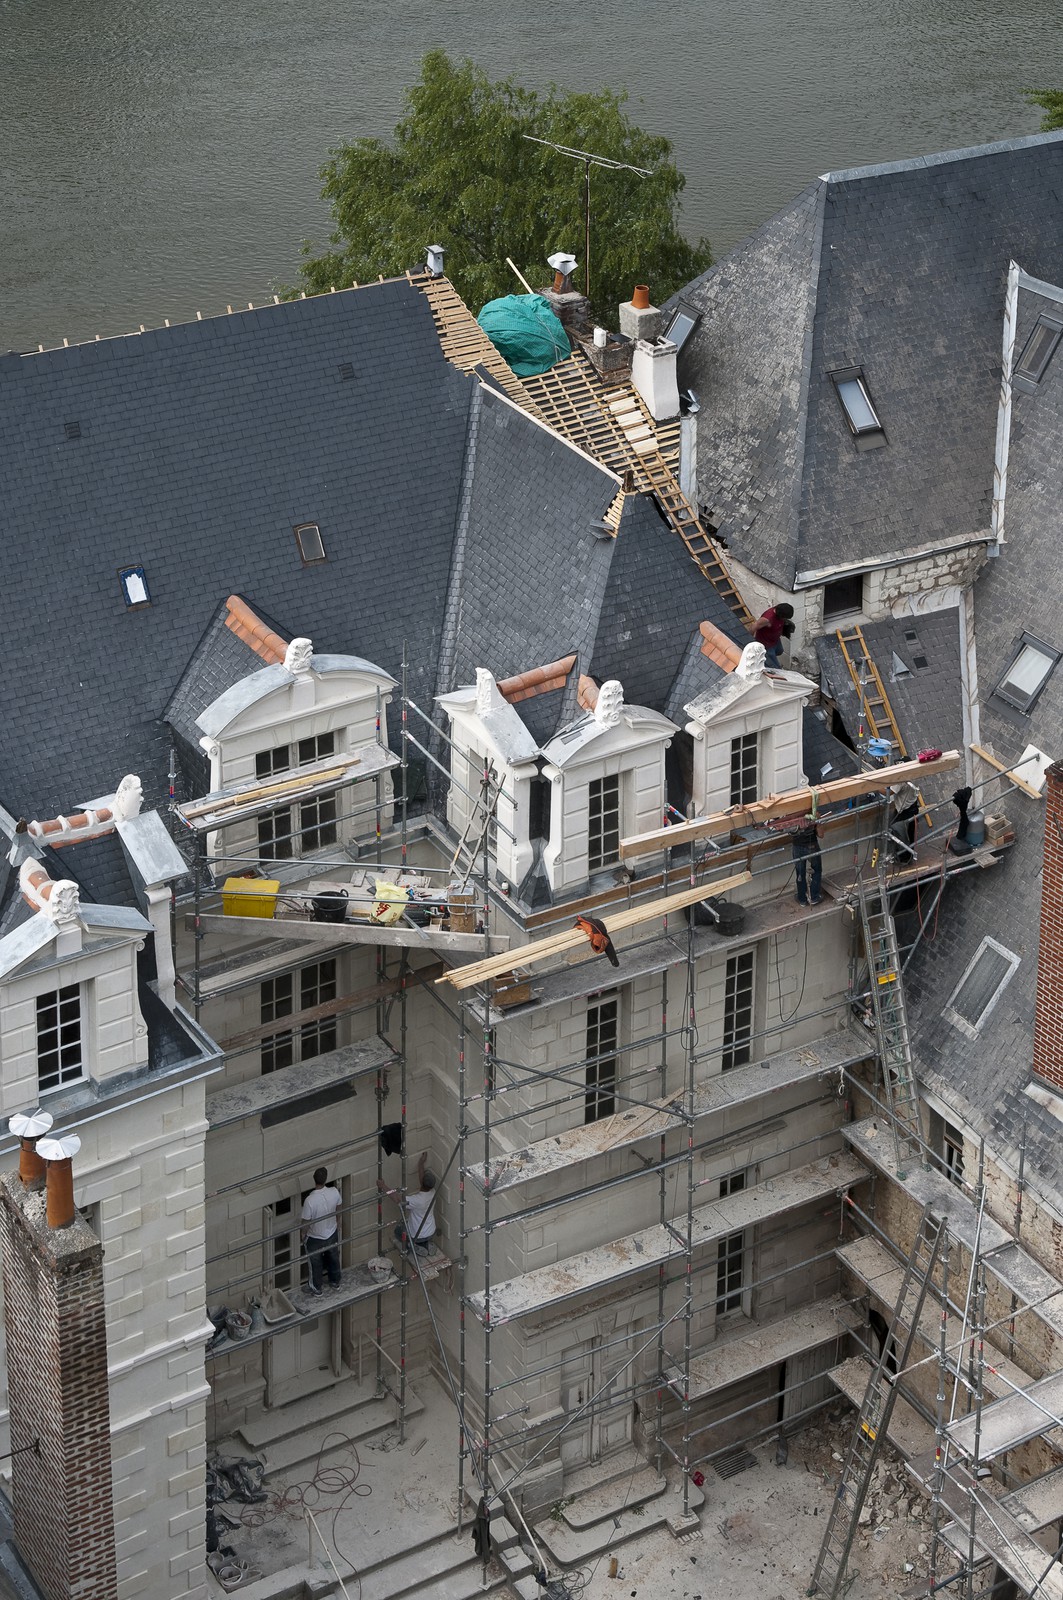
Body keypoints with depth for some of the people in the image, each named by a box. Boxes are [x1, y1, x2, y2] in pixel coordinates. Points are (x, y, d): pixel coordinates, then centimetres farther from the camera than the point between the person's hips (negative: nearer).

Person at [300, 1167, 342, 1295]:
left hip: (315, 1239, -4)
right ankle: (335, 1282, 50)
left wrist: (303, 1235, -1)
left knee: (315, 1264, 21)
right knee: (333, 1259, 29)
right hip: (332, 1234, 4)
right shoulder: (334, 1192, -24)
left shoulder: (310, 1200, -37)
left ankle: (316, 1288, 41)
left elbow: (306, 1223, -23)